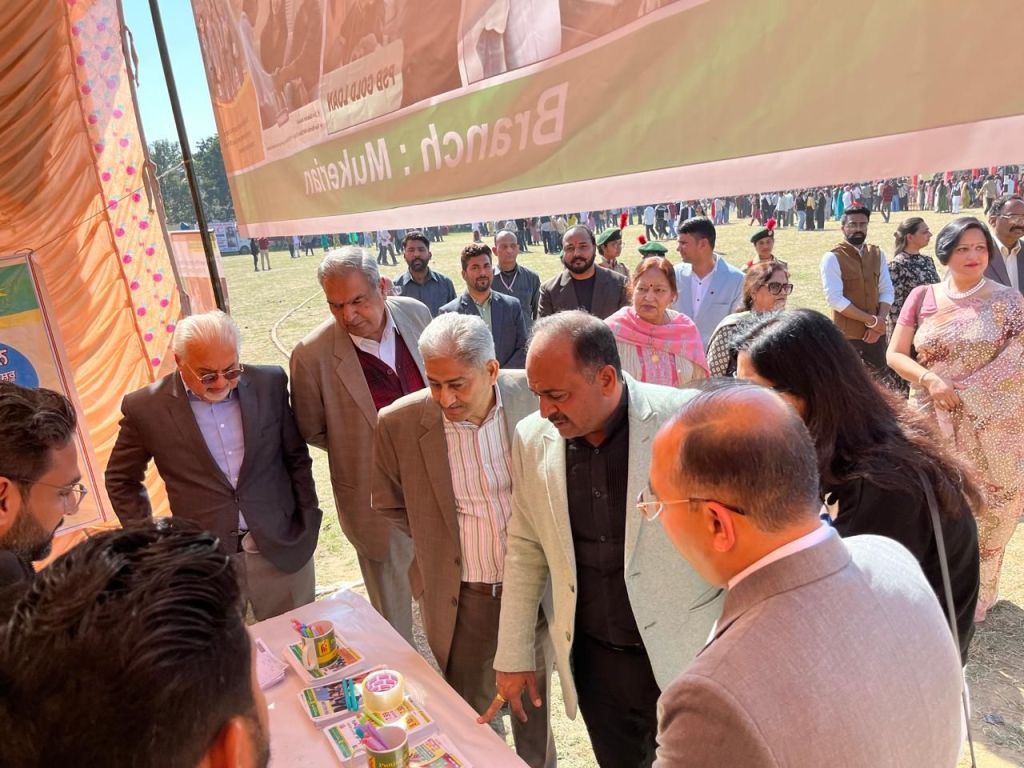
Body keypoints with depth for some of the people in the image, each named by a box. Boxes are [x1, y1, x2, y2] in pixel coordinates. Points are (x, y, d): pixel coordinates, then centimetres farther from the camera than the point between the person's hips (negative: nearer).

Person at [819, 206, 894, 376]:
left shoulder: (878, 254, 7)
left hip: (876, 331, 5)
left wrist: (879, 321, -11)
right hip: (846, 334, -5)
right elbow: (835, 299, -18)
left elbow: (887, 291, 5)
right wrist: (870, 320, -17)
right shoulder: (832, 258, -10)